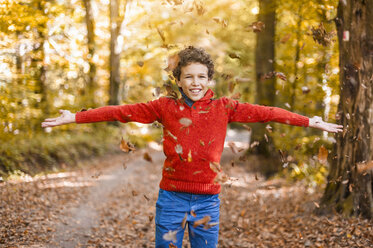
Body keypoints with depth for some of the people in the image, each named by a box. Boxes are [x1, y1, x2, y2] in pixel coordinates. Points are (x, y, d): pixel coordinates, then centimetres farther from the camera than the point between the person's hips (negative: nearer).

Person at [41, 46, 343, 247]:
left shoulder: (224, 108, -1)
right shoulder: (166, 107, -2)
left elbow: (266, 112, -3)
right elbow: (123, 111, -5)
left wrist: (311, 122, -4)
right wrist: (75, 117, -8)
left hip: (207, 201, 1)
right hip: (171, 198, 0)